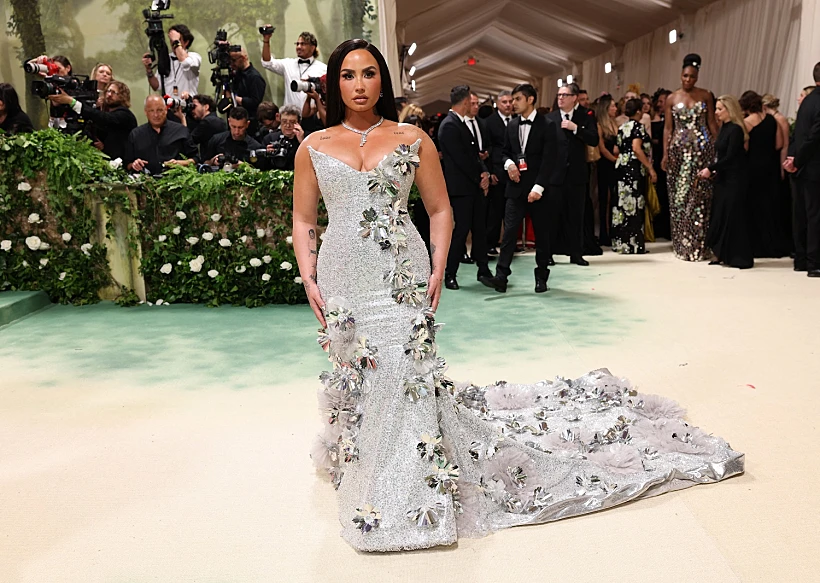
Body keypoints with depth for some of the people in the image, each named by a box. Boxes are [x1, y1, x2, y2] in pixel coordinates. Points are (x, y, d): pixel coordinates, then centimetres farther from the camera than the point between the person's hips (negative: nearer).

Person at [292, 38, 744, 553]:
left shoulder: (412, 139, 4)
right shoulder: (314, 147, 7)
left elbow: (441, 210, 6)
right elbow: (303, 220, 9)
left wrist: (437, 270, -5)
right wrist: (308, 279, -2)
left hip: (401, 278, -2)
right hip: (341, 280, 2)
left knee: (401, 371, -6)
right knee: (353, 374, 10)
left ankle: (407, 496, 8)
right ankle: (364, 467, 33)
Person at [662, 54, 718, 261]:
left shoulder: (706, 96, 6)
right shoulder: (671, 98, 7)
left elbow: (712, 123, 7)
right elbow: (667, 128, 5)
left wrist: (718, 148, -1)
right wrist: (665, 154, -3)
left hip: (702, 149, -1)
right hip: (679, 149, 1)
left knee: (700, 195, -2)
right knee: (679, 196, 0)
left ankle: (699, 246, 3)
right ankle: (682, 246, 8)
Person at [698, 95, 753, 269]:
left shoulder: (736, 129, -13)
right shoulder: (724, 128, 12)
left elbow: (730, 157, -17)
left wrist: (710, 169, -14)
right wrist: (713, 170, 1)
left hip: (735, 181, -9)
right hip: (723, 179, 9)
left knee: (733, 216, -5)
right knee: (720, 216, 9)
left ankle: (739, 257, 3)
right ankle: (722, 255, 15)